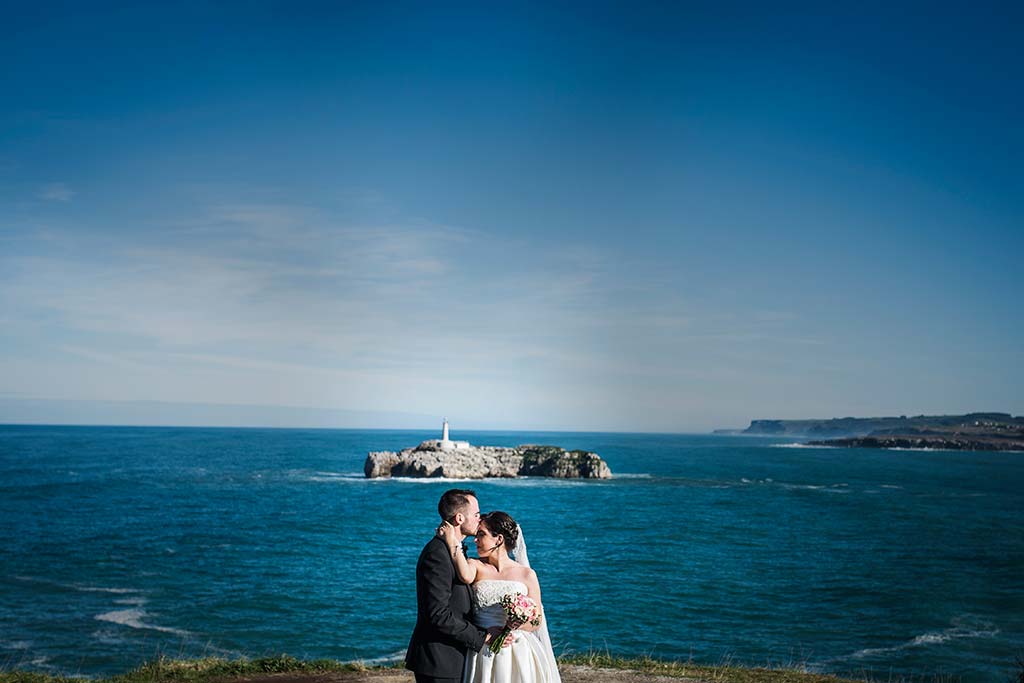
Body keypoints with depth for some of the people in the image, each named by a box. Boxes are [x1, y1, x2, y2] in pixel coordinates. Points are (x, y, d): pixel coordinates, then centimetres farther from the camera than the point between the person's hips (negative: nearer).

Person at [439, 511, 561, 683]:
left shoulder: (527, 575, 1)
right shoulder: (475, 565, 3)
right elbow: (466, 577, -23)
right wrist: (453, 542, -18)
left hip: (518, 655, 0)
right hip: (482, 654, 1)